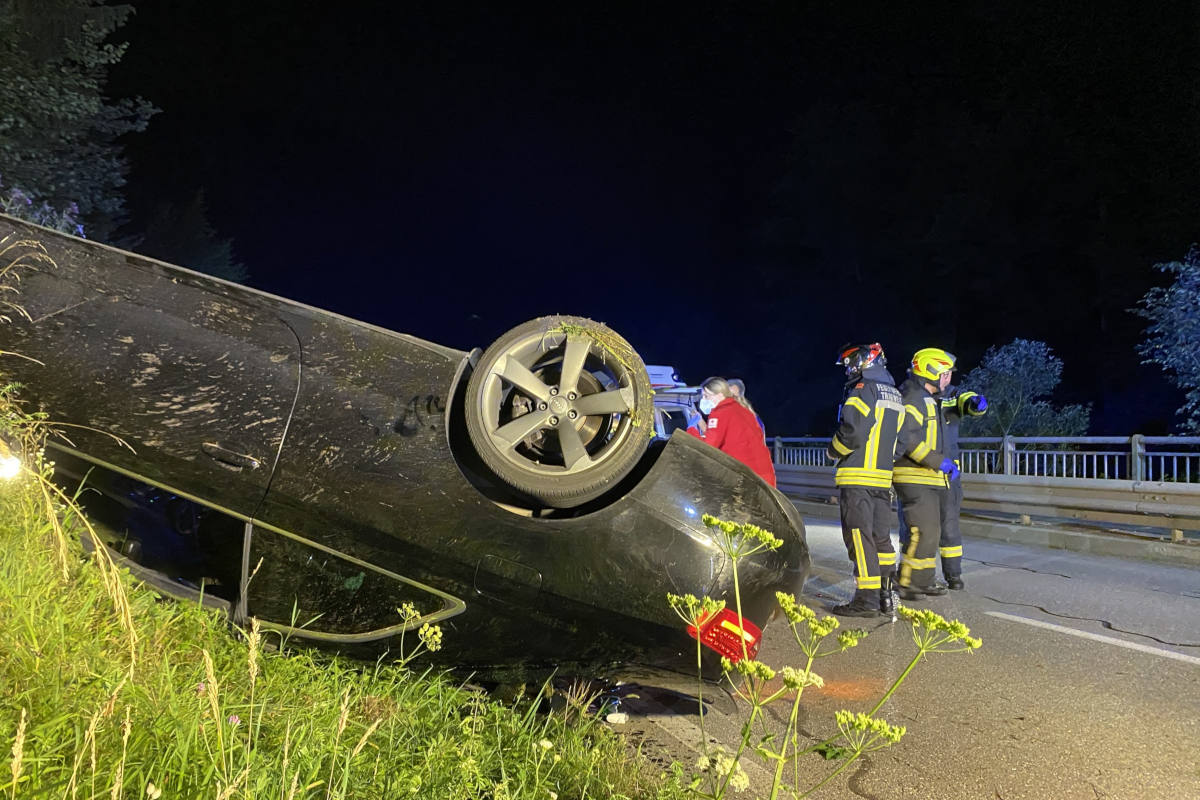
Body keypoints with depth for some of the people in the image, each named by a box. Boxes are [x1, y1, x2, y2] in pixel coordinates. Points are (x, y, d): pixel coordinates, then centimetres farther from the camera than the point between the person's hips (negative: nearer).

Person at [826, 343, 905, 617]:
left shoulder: (863, 389, -10)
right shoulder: (895, 395, 17)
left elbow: (852, 432, -18)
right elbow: (893, 438, 17)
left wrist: (833, 451, -1)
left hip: (858, 477, -8)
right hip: (883, 476, 9)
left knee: (859, 537, -6)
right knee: (880, 536, 12)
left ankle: (867, 599, -7)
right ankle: (886, 596, 15)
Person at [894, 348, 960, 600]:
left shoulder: (927, 400, 20)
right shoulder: (913, 398, -14)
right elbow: (906, 439, -24)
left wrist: (946, 462, 19)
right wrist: (938, 461, -22)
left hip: (928, 479, 11)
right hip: (914, 478, -11)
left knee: (931, 532, 15)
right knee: (923, 532, -11)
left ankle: (923, 581, 23)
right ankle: (906, 584, -5)